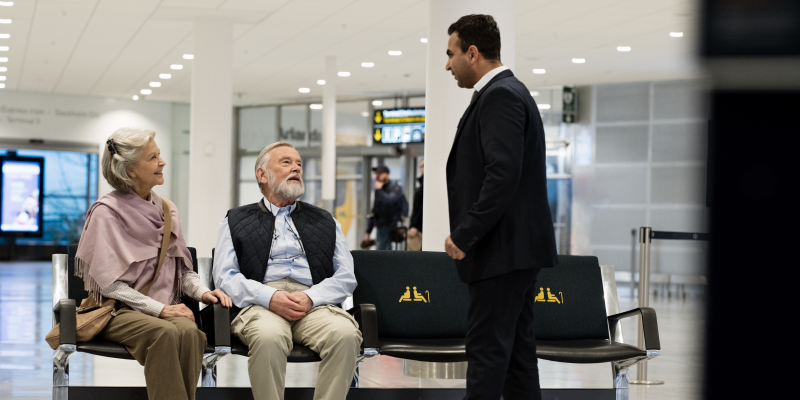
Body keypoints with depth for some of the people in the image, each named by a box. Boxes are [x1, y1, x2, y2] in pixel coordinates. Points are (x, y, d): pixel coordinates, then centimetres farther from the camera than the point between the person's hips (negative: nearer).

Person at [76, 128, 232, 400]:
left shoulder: (167, 211, 15)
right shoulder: (106, 212, -4)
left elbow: (182, 267, 19)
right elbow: (108, 282, -10)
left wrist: (201, 292, -3)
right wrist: (158, 308, -16)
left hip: (165, 309, 5)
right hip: (118, 310, -4)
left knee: (189, 331, -31)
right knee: (166, 333, -36)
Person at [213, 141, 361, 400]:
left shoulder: (325, 222, 26)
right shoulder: (236, 221, 20)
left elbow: (346, 277, 14)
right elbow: (225, 277, 6)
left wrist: (310, 298, -8)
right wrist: (269, 297, -13)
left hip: (314, 303, 2)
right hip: (260, 304, -2)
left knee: (346, 334, -33)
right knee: (268, 336, -38)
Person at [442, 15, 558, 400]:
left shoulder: (499, 96, -14)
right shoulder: (509, 91, 18)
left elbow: (503, 175, -24)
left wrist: (464, 235, -18)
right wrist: (467, 233, 16)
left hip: (502, 249, -10)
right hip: (517, 246, 10)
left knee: (487, 351, -8)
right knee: (516, 349, 12)